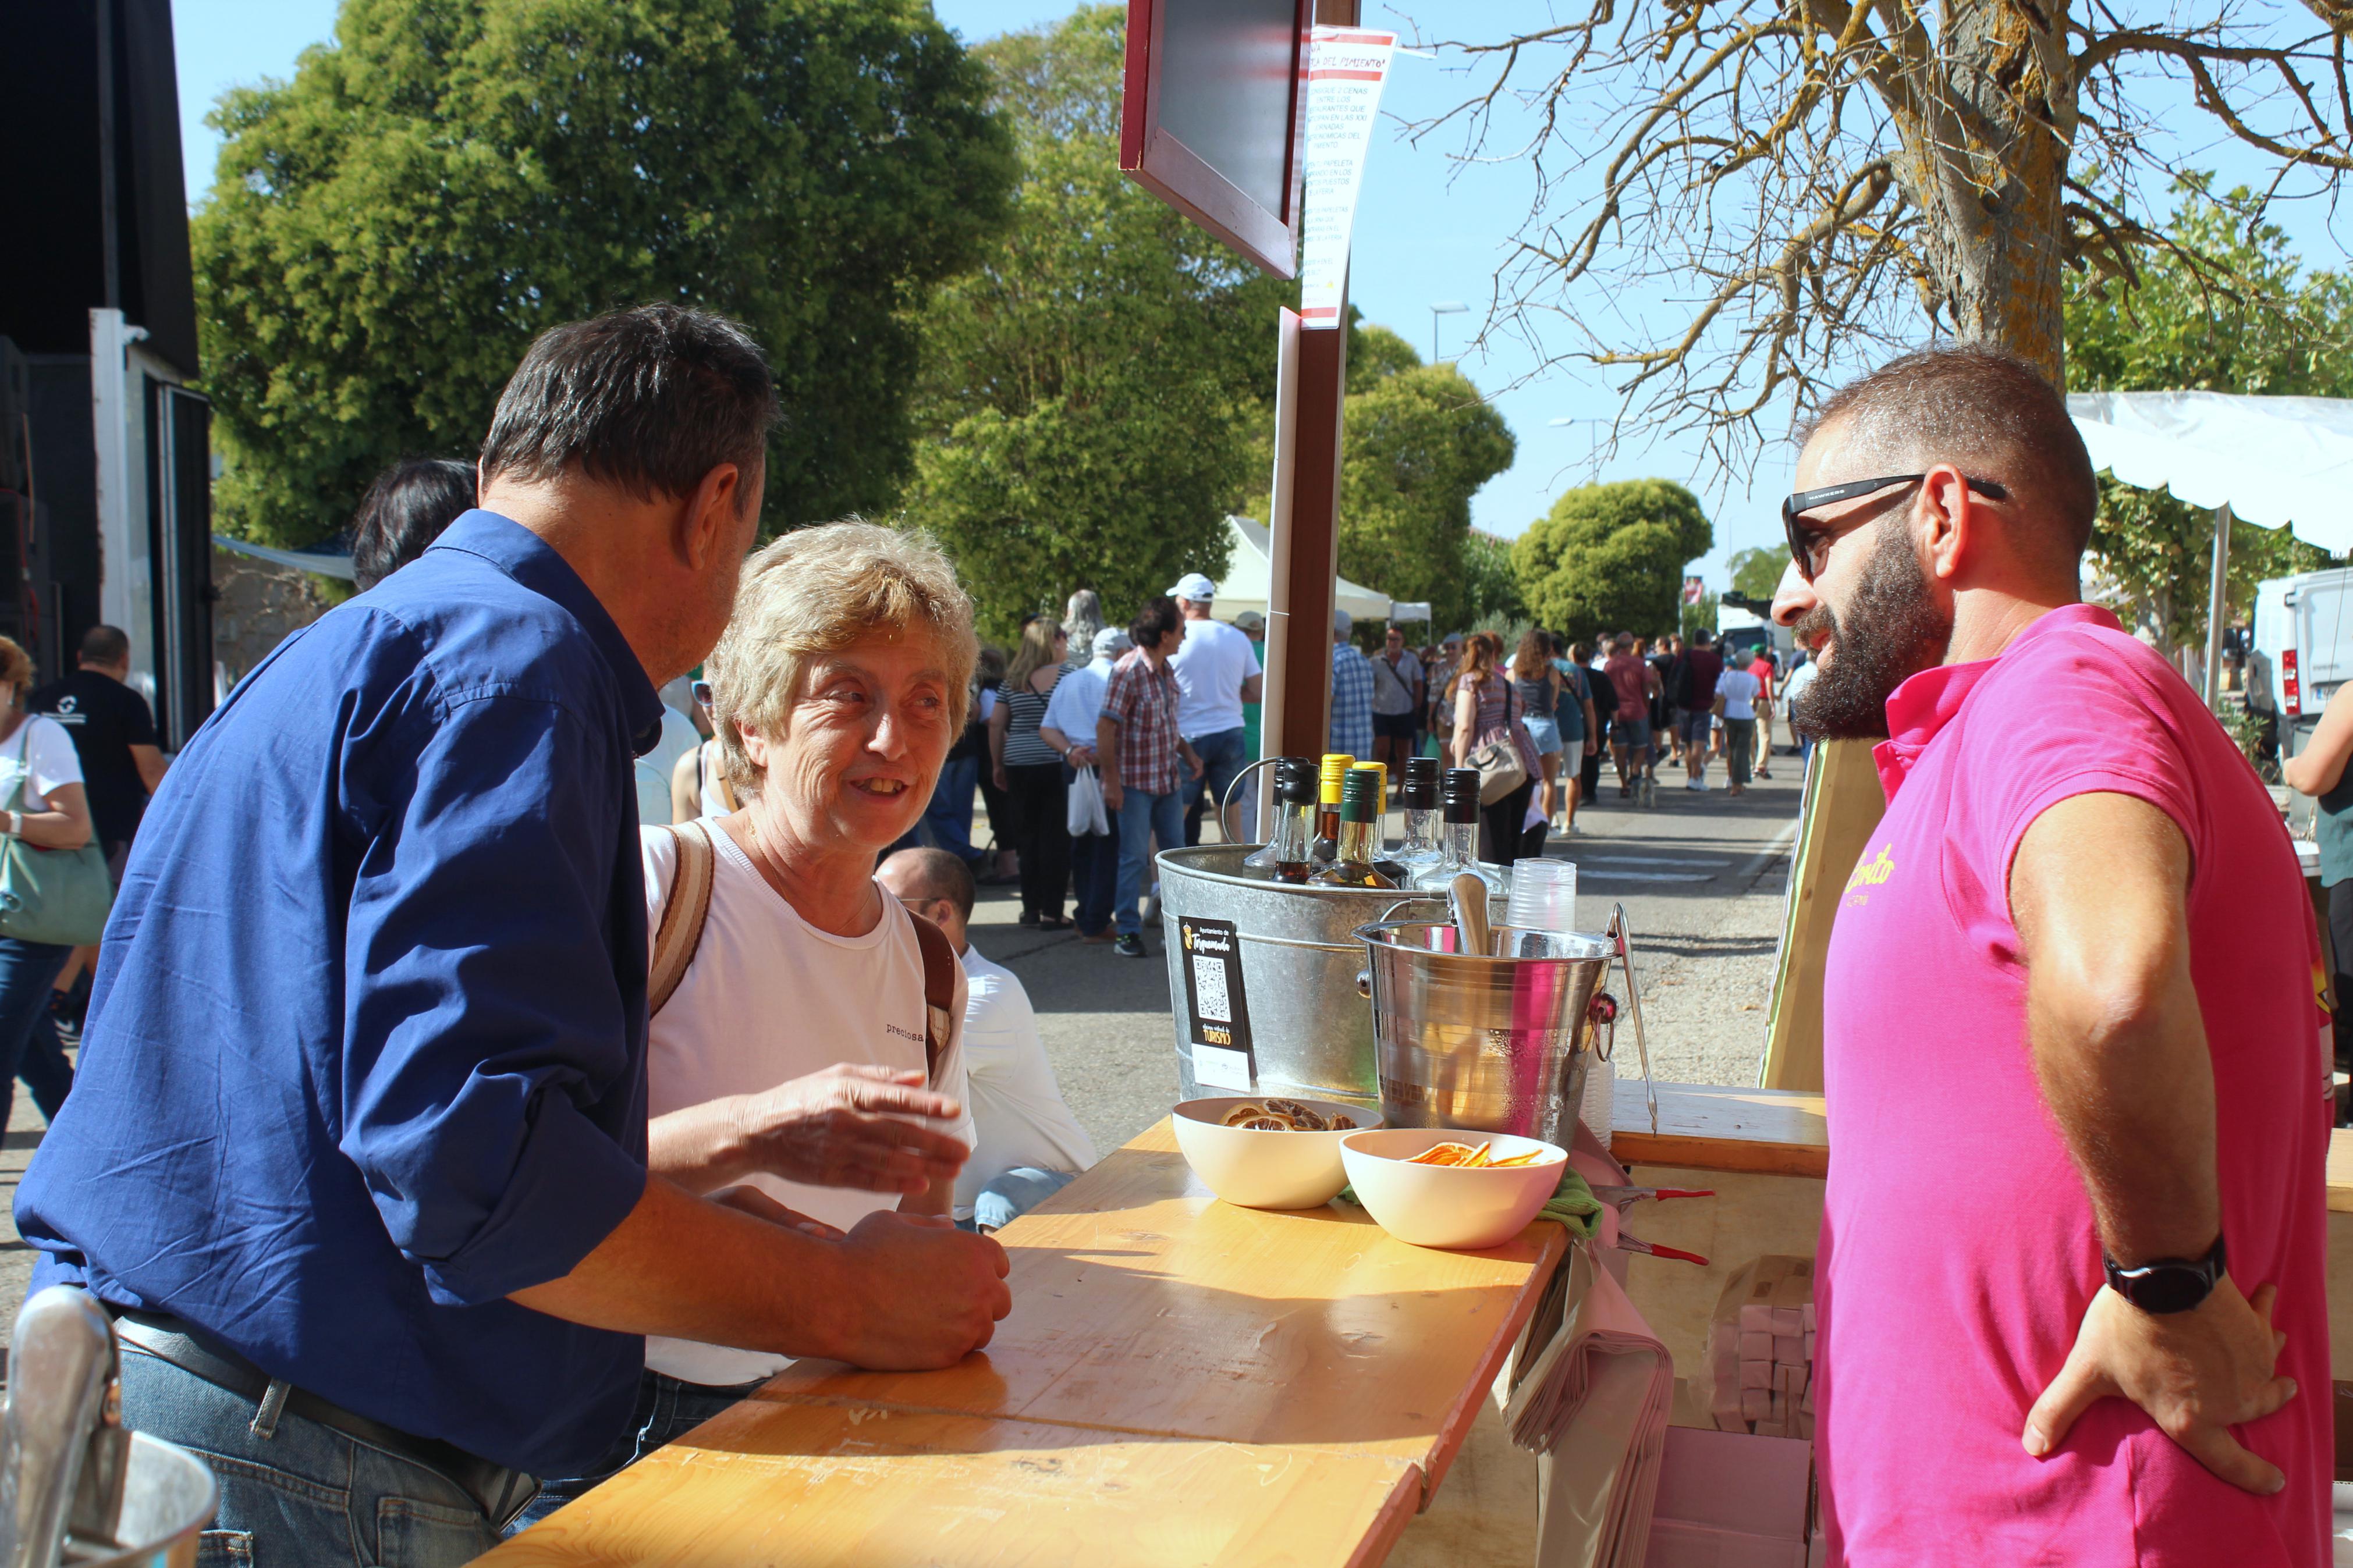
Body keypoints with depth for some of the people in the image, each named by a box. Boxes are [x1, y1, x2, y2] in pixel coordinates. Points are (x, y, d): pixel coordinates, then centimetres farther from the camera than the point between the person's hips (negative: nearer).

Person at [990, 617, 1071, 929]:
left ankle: (1031, 908, 15)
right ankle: (1051, 912, -1)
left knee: (1027, 836, 12)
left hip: (1019, 766, 4)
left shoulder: (1012, 680, 7)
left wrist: (997, 764, 16)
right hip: (1057, 764, -4)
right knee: (1056, 838, 0)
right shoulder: (1068, 675, -5)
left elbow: (995, 724, 7)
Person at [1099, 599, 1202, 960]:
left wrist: (1187, 752, 6)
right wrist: (1111, 781, -19)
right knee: (1134, 858, -2)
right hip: (1136, 781, -8)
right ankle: (1127, 932, 7)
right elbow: (1105, 727, -18)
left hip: (1169, 778, 8)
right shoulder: (1127, 672, -16)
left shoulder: (1166, 670, 8)